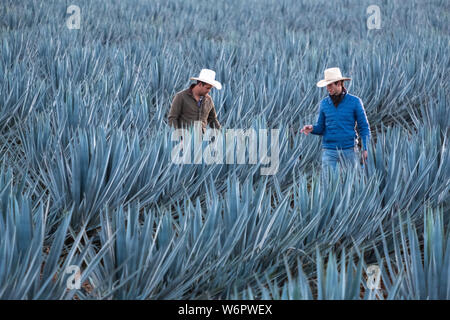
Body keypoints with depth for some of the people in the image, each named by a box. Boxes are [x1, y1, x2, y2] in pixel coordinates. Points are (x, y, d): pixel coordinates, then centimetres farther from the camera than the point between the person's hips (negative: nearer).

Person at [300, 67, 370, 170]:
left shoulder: (354, 101, 0)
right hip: (329, 150, 1)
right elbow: (321, 128, 13)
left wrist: (365, 149, -7)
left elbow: (364, 127, 2)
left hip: (348, 150, -1)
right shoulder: (324, 103, 7)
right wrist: (312, 128, -10)